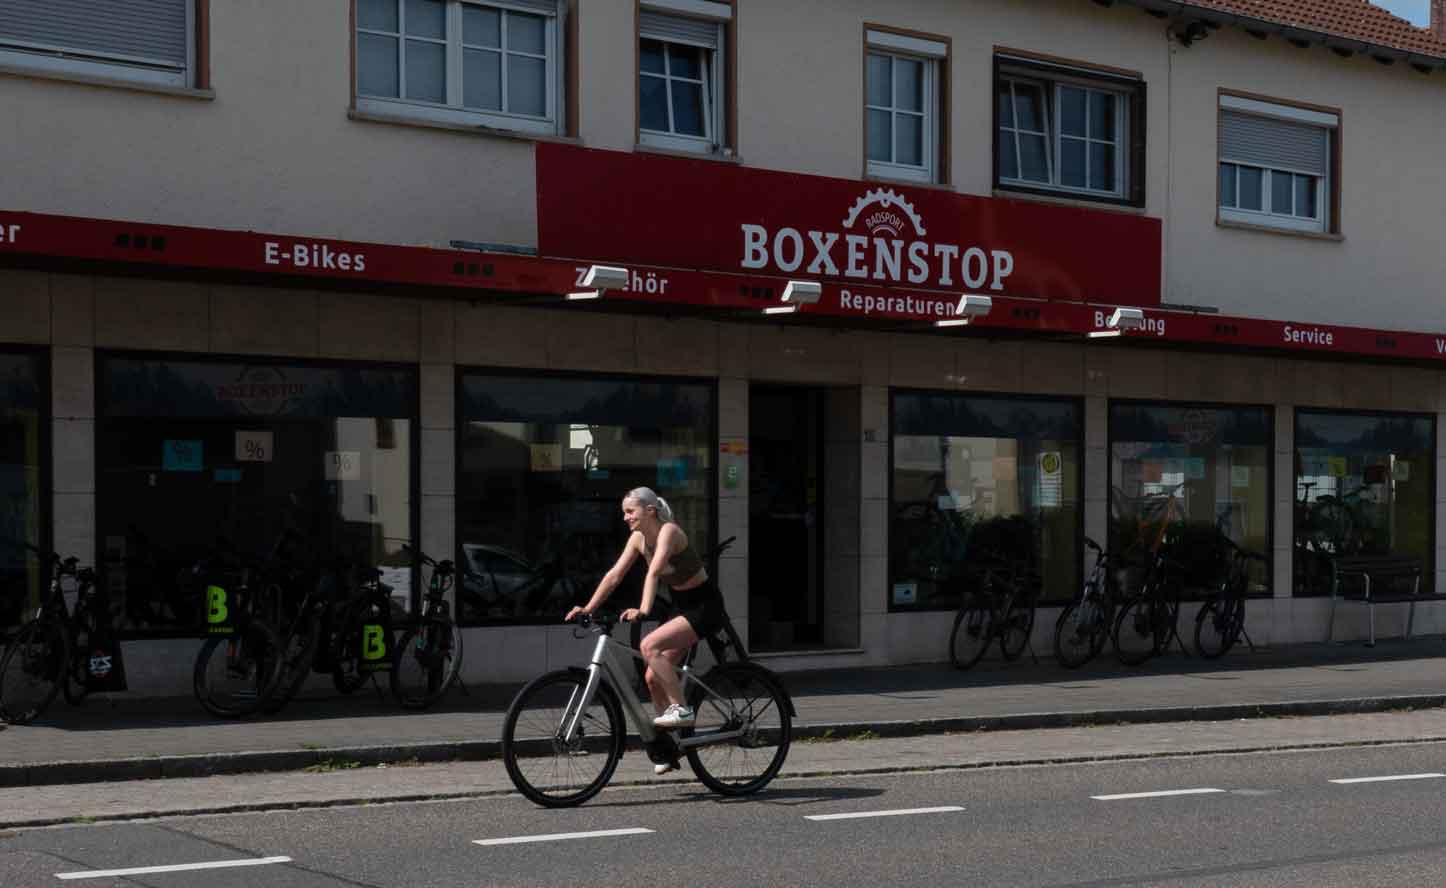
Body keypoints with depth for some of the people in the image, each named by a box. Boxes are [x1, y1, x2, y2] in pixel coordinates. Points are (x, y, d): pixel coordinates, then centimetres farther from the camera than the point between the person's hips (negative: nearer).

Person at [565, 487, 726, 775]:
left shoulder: (669, 531, -21)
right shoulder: (638, 538, 2)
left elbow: (654, 572, -36)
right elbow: (615, 574, -1)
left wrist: (643, 610, -48)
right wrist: (588, 608, -10)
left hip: (705, 605, -8)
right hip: (683, 606, 8)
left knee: (649, 647, -27)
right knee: (653, 678, 3)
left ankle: (681, 709, -18)